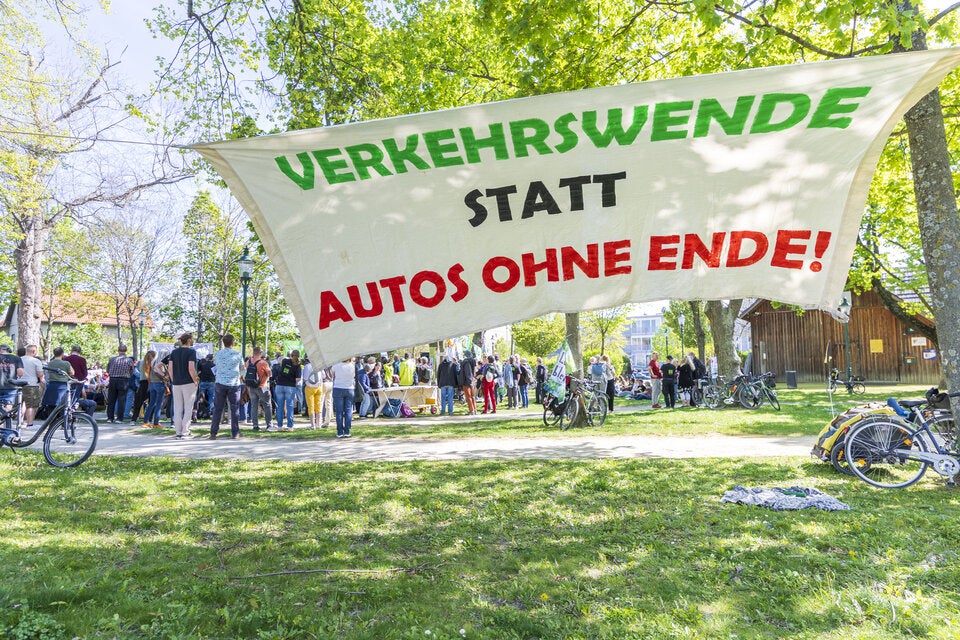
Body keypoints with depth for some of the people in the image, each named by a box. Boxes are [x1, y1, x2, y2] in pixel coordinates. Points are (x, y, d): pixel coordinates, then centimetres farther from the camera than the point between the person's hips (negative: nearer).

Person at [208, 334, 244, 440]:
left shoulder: (217, 354, 1)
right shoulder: (238, 354, -2)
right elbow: (241, 368, 9)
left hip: (220, 383, 1)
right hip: (234, 384, -1)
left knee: (217, 409, 5)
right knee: (235, 409, 4)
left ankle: (213, 433, 5)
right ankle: (235, 433, 4)